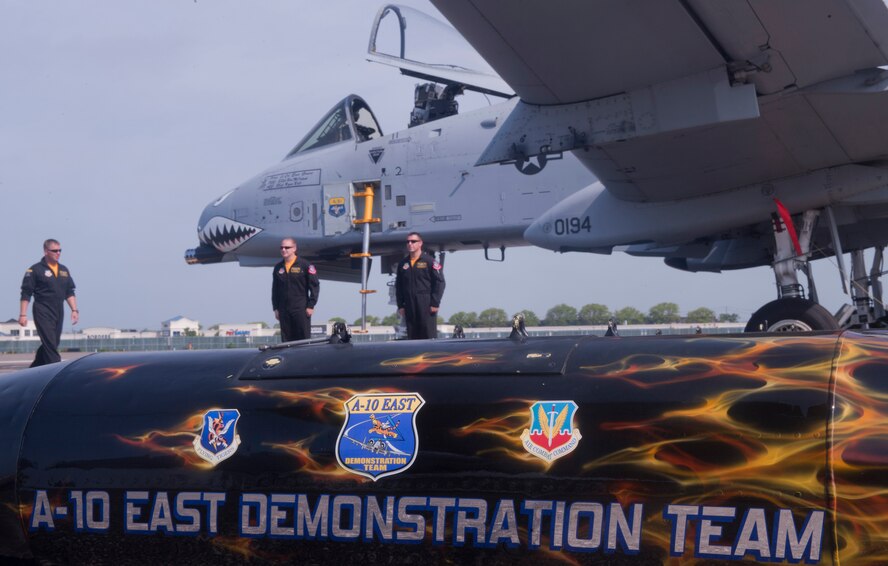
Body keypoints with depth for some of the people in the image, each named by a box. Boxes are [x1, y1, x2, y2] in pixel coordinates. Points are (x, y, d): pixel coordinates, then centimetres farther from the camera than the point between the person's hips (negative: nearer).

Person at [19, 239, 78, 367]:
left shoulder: (64, 270, 14)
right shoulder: (35, 270, -5)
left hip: (59, 312, 7)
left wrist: (74, 310, 8)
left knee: (52, 344, 12)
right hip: (43, 312, -7)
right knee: (50, 345, -12)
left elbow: (69, 293, 18)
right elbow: (26, 294, -6)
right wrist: (23, 314, -11)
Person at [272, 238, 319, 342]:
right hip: (284, 311, 4)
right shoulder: (278, 268, 13)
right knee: (286, 340, 4)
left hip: (301, 309, -4)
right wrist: (276, 308, 11)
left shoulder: (305, 265, -2)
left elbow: (314, 286, -2)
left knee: (304, 338, -5)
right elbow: (275, 289, 18)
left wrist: (311, 306, -7)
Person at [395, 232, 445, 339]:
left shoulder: (429, 261, 0)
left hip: (426, 306, -5)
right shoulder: (403, 264, 15)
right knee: (412, 337, 5)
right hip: (409, 308, 5)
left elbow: (439, 282, -4)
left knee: (430, 336, -8)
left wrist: (435, 303, -10)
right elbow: (398, 286, 19)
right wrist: (400, 305, 11)